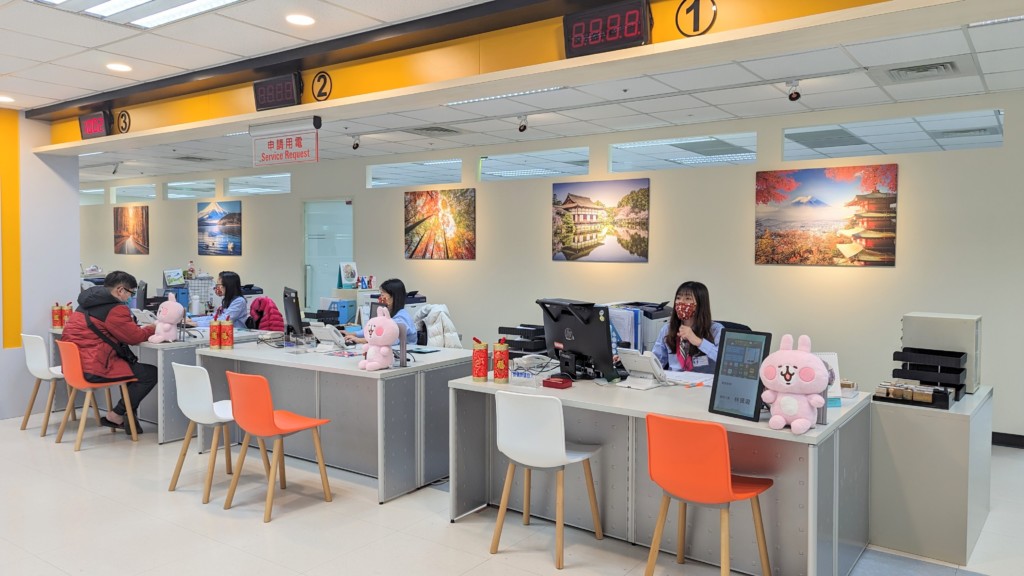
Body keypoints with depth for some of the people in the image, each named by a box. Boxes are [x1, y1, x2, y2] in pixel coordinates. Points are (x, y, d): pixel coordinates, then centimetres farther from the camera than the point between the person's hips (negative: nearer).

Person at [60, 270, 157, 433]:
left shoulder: (88, 302, 17)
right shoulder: (115, 309, -14)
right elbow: (134, 337, -8)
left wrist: (141, 328, 13)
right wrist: (152, 329, 11)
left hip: (74, 363, 10)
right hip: (92, 369, -10)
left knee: (132, 365, 25)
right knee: (151, 373, -7)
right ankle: (116, 416, 5)